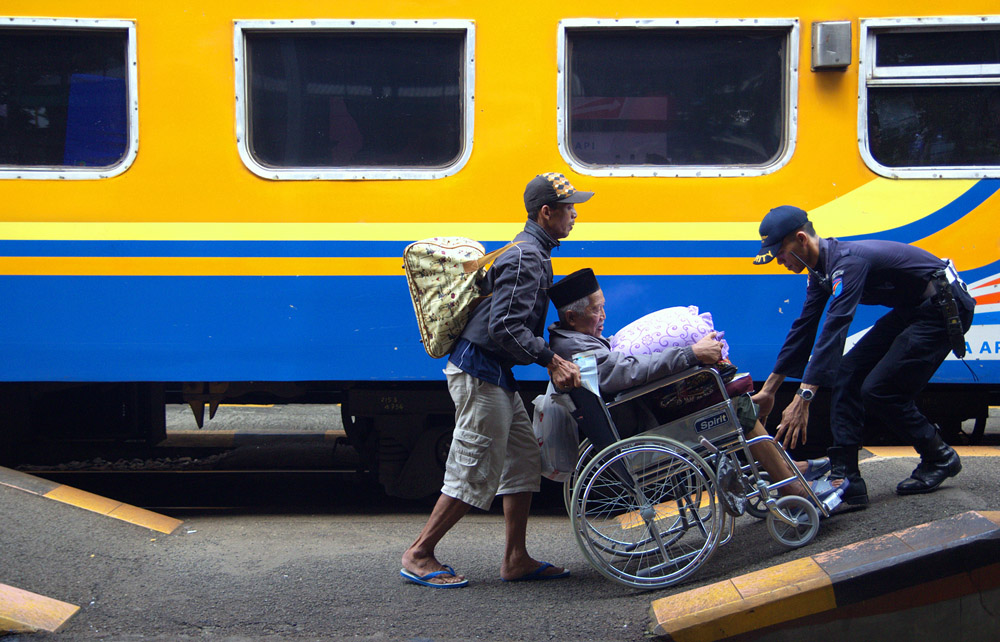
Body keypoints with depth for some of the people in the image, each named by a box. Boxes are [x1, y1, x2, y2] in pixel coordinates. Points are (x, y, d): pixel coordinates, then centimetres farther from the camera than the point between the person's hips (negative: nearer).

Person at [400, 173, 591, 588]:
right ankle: (419, 556, 2)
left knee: (524, 461, 12)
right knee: (474, 473, -6)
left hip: (495, 373, 11)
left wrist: (555, 356, 12)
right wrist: (550, 360, -23)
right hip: (481, 371, -11)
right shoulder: (526, 258, -17)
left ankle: (516, 560, 17)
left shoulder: (532, 253, 16)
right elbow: (505, 328, -25)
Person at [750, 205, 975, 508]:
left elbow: (833, 330, -38)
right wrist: (768, 389, 13)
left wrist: (803, 398, -44)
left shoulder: (847, 261, -28)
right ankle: (846, 479, -5)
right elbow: (804, 328, 11)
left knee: (878, 391, -14)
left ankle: (940, 459, 9)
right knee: (847, 373, -1)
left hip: (944, 309, -10)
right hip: (911, 310, 10)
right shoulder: (822, 268, 3)